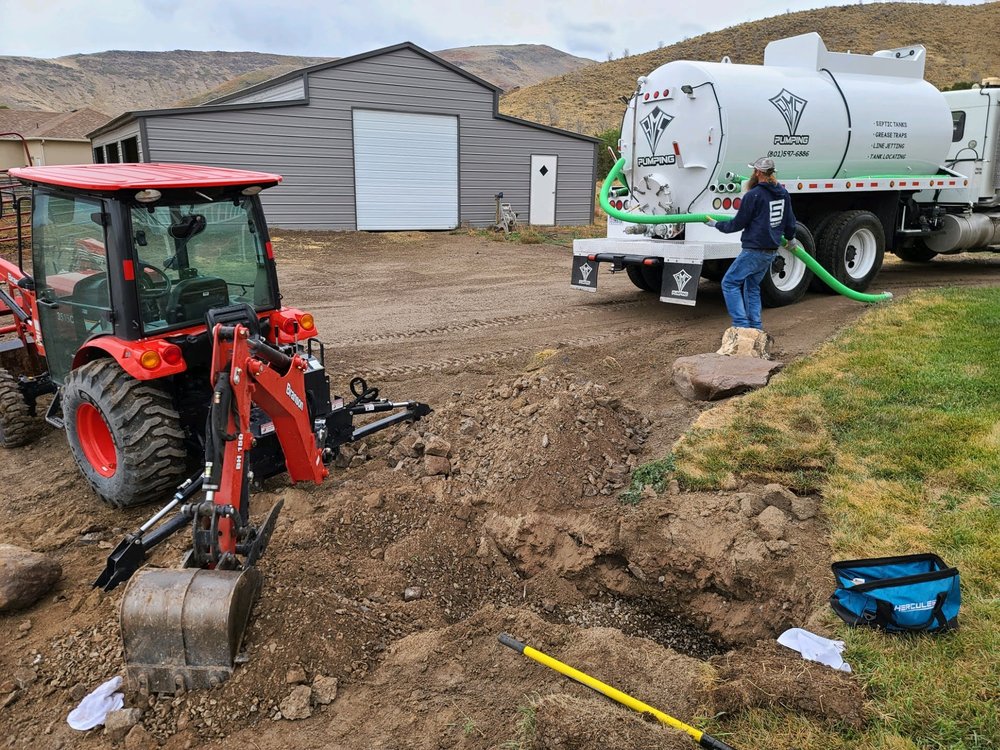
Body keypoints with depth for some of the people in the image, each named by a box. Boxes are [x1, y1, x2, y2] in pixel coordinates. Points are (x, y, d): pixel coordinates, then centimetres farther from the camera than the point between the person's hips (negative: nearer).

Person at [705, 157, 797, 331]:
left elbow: (738, 224, -9)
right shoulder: (783, 194, 10)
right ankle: (755, 325, 18)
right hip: (772, 251, 8)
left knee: (730, 283, -2)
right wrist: (790, 238, 38)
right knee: (752, 286, 19)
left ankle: (741, 324, -8)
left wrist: (716, 224, 7)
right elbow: (790, 222, 19)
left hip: (754, 250, -8)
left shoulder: (753, 195, -14)